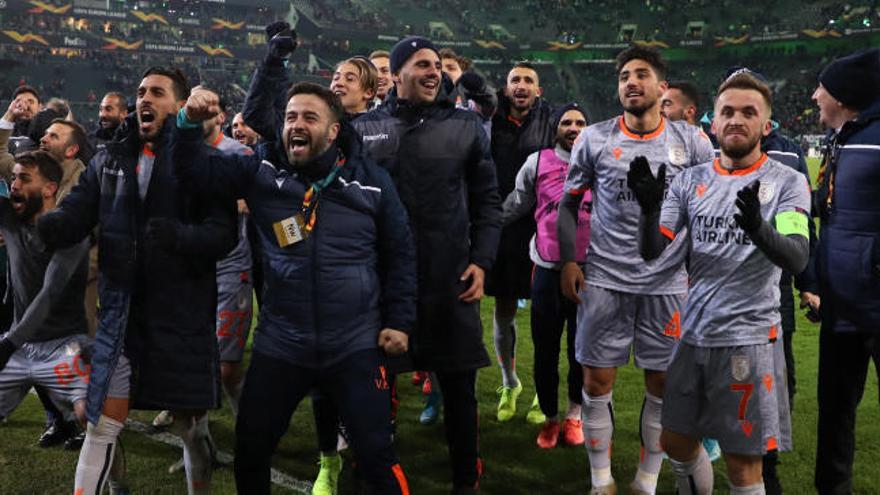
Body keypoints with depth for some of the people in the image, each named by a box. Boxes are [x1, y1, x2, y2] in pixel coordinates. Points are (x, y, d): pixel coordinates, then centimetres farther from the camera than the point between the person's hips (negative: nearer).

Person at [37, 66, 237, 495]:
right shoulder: (110, 159, 8)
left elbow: (224, 233, -14)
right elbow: (75, 215, 0)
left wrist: (179, 236, -32)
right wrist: (44, 224, -22)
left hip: (183, 312, -3)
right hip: (121, 308, 3)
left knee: (191, 425, 12)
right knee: (101, 425, 5)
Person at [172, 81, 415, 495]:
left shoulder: (371, 182, -1)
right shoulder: (262, 174, 2)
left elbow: (400, 254, 5)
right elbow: (195, 170, 0)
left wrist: (399, 321, 1)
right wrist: (189, 123, -18)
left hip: (356, 347, -2)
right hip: (279, 345, 2)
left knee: (376, 455, 2)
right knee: (250, 449, 15)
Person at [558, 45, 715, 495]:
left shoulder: (692, 141, 1)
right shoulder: (594, 139, 1)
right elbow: (569, 204, 8)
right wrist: (568, 260, -1)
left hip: (668, 282, 1)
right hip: (604, 279, 0)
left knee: (663, 385, 6)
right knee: (597, 381, 2)